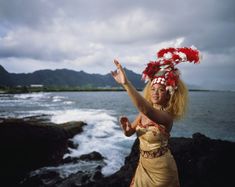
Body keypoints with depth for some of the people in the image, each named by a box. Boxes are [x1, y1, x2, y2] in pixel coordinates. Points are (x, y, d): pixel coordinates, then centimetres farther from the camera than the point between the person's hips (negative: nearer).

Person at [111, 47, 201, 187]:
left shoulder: (167, 116, -25)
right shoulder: (144, 112, -2)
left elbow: (147, 110, -47)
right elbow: (129, 133, 2)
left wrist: (126, 83, -54)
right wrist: (126, 126, -23)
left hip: (160, 168, -6)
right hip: (143, 164, 6)